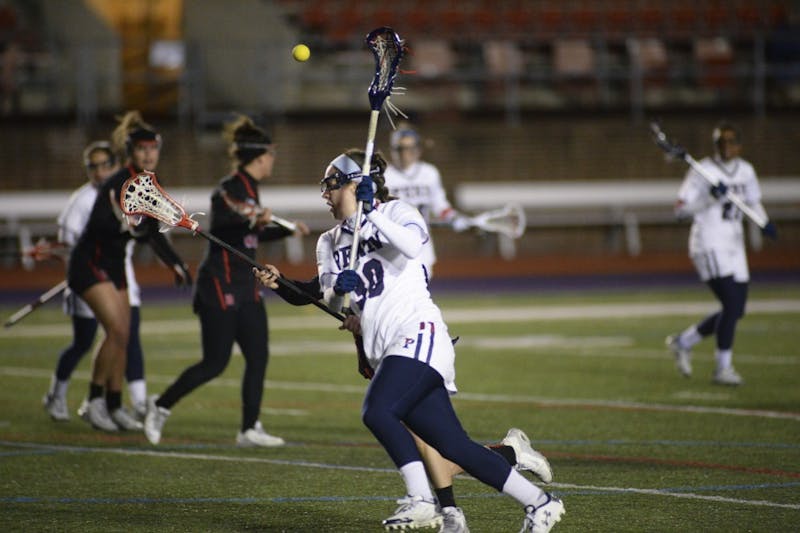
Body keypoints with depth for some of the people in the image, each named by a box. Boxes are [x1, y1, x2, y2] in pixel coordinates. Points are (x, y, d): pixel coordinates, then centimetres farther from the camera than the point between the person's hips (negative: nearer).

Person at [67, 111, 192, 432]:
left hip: (114, 265, 8)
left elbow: (153, 235, 17)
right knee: (116, 330, -18)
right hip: (89, 262, -8)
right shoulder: (117, 184, -20)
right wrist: (123, 226, -49)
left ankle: (114, 406, 15)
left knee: (123, 337, 6)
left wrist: (177, 265, 16)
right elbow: (96, 224, -33)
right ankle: (94, 402, -8)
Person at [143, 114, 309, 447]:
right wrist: (252, 222, -46)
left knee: (258, 356, 3)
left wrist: (287, 231, 32)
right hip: (221, 286, -9)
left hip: (245, 287, 9)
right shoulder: (229, 189, -16)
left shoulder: (250, 189, 13)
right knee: (215, 363, -5)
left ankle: (250, 429, 6)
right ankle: (161, 405, 12)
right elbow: (219, 230, -31)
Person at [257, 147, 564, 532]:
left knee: (376, 412, -27)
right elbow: (330, 298, 7)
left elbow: (412, 243, -20)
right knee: (455, 447, -2)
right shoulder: (330, 243, 22)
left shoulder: (395, 213, 3)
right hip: (385, 353, 6)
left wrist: (371, 214, -22)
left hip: (417, 333, -6)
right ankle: (538, 501, 3)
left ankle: (420, 501, -24)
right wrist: (340, 288, -15)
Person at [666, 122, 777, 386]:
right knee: (732, 304, -16)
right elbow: (681, 207, -12)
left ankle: (683, 341, 24)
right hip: (708, 244, -7)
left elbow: (753, 202, 21)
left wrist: (763, 222, 1)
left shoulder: (746, 171, 10)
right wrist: (710, 196, -25)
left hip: (734, 245, 7)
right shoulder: (702, 171, -8)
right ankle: (722, 368, -5)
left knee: (735, 310, 6)